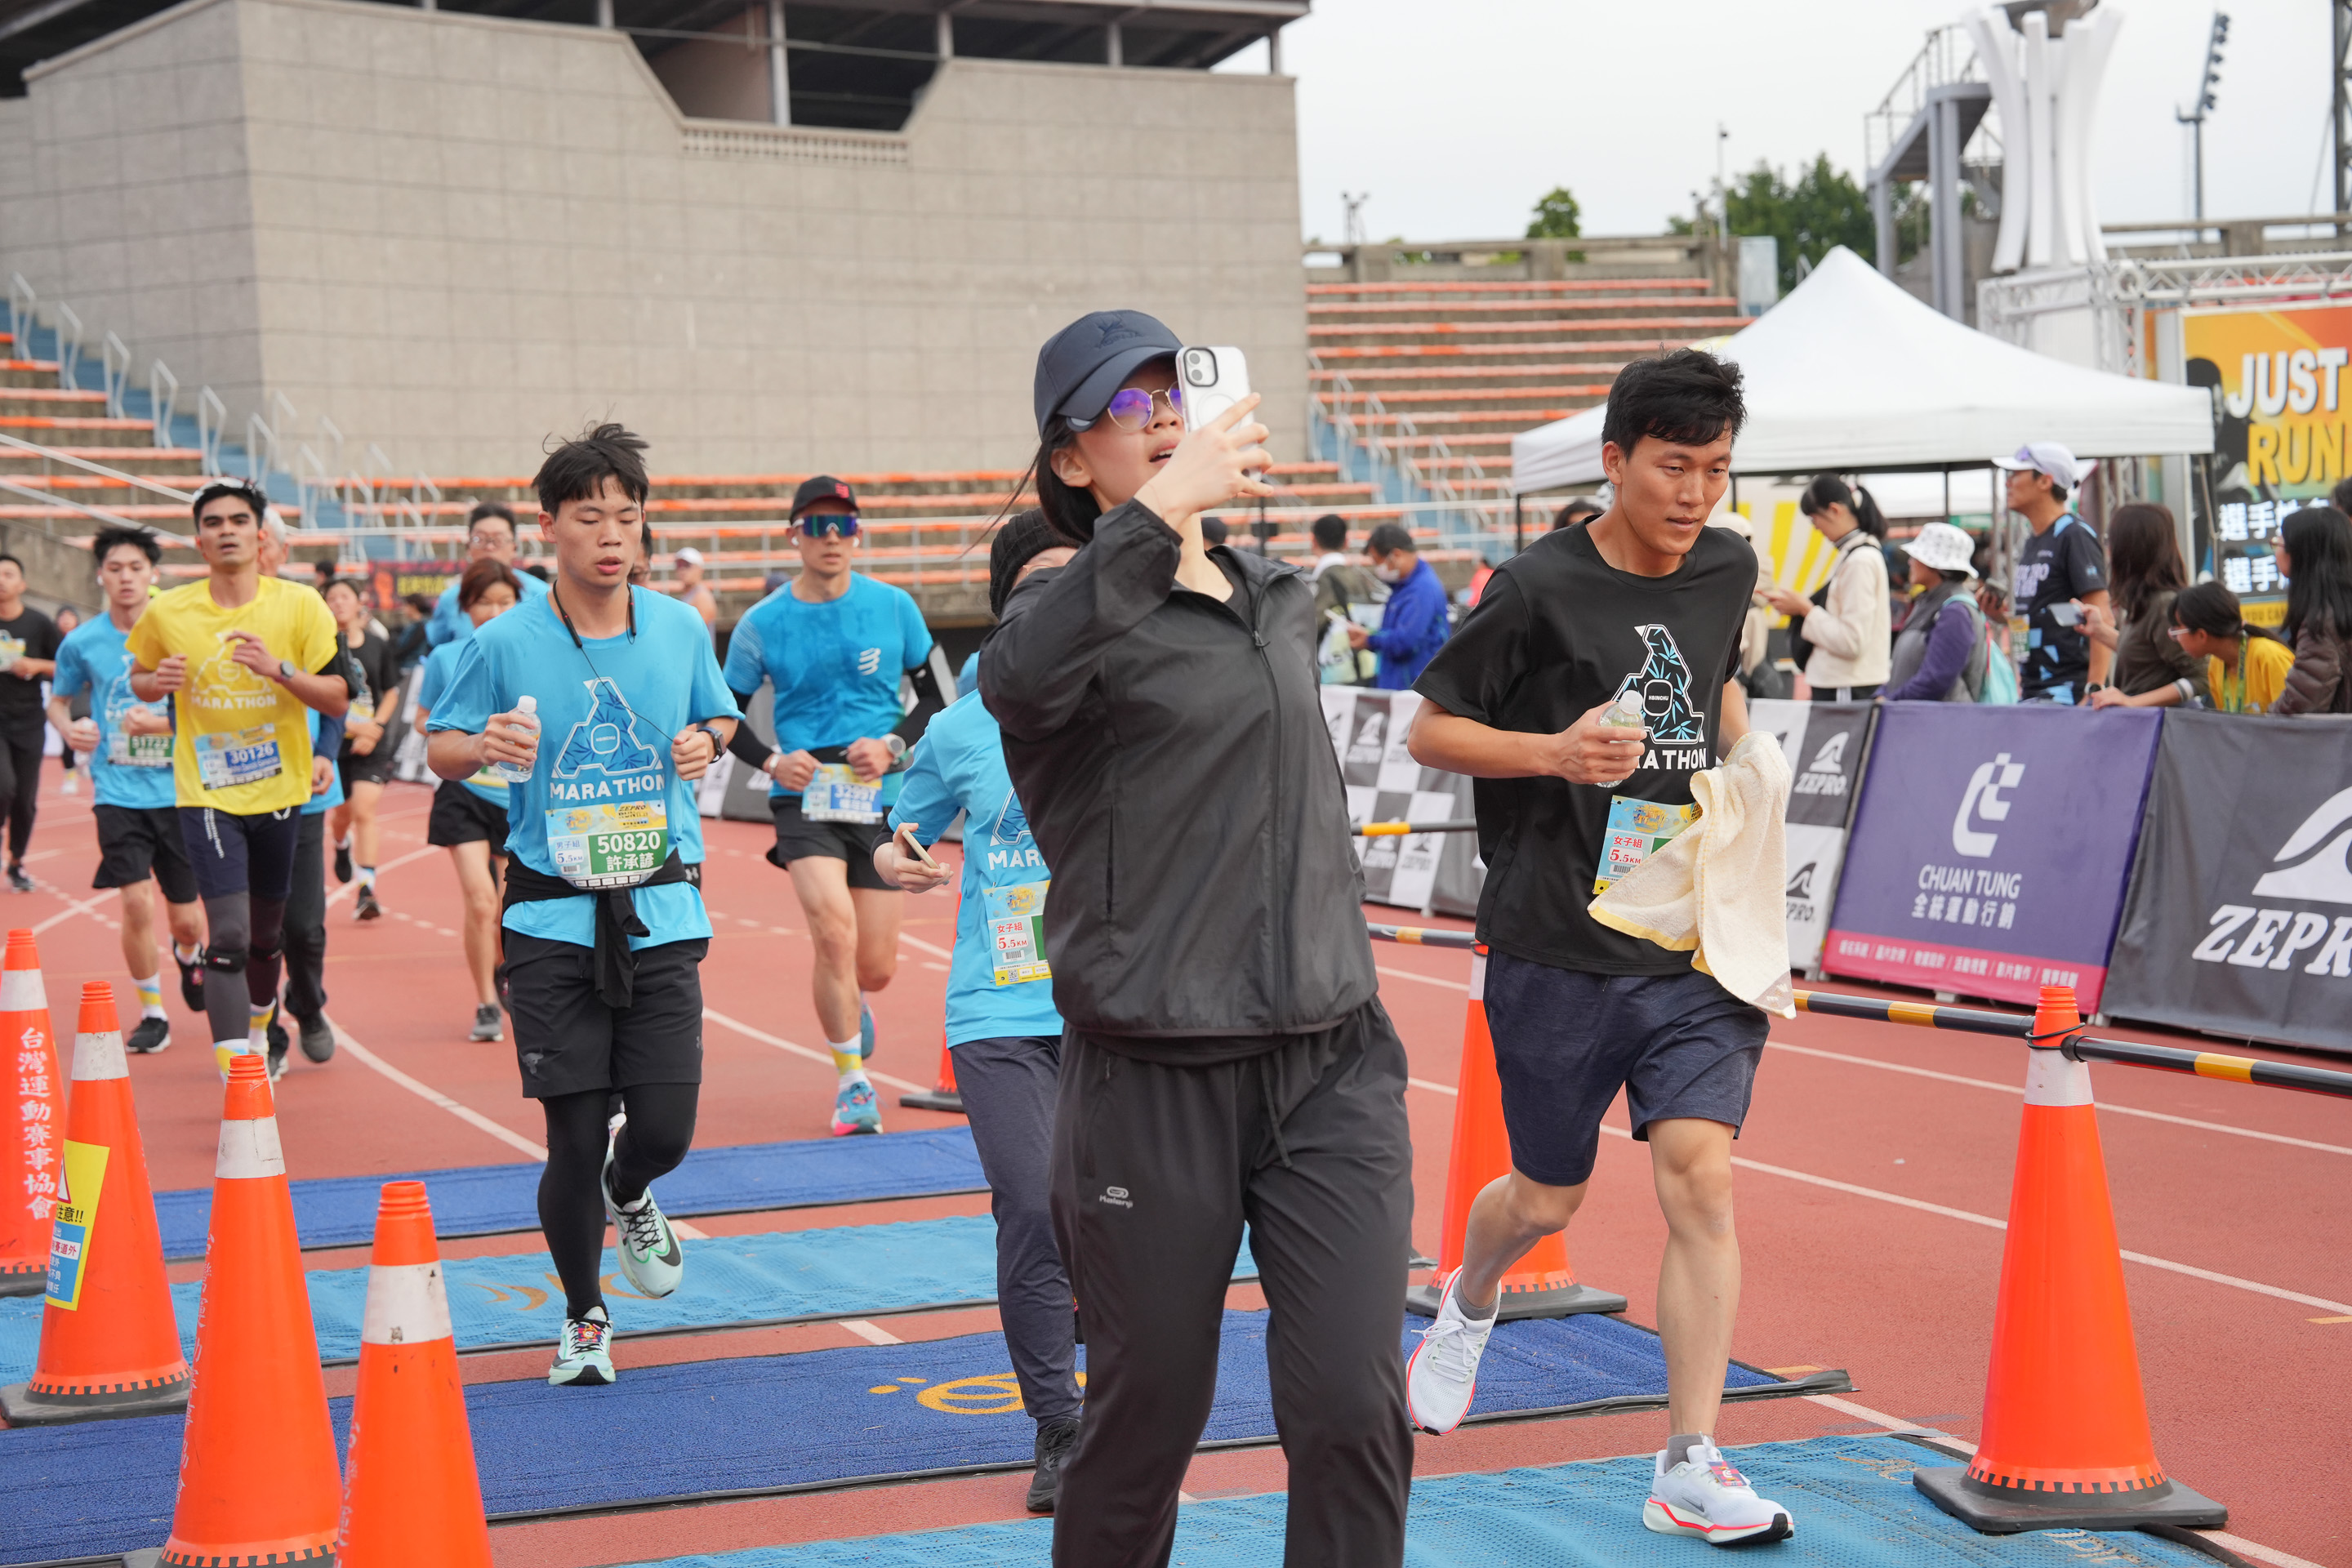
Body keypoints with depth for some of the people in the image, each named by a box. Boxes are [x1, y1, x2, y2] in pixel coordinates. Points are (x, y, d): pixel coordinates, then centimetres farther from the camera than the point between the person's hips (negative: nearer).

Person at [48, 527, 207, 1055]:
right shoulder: (82, 643, -1)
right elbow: (57, 701, 15)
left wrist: (163, 722, -17)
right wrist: (69, 729, -7)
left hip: (179, 790, 0)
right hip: (118, 790, 0)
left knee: (186, 918, 6)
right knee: (137, 902, -15)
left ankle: (189, 955, 44)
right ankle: (151, 1014, 4)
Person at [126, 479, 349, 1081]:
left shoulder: (300, 606, -6)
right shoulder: (167, 614, -4)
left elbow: (338, 698, -7)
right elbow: (139, 677, 14)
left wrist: (279, 669, -23)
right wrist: (157, 682, -10)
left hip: (280, 792, 2)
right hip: (206, 796, -2)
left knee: (267, 932, 17)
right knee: (228, 936, -15)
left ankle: (257, 1034, 44)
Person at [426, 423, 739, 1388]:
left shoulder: (682, 631, 3)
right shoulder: (504, 644, -4)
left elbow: (718, 717, 19)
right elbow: (438, 747, 5)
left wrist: (705, 743, -4)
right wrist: (484, 745, -17)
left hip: (661, 912, 2)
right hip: (552, 919, -2)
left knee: (665, 1130, -5)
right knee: (574, 1141, -2)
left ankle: (629, 1199, 34)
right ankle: (584, 1317, 23)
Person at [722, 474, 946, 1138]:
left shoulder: (894, 607, 1)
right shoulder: (762, 623, 0)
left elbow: (933, 697, 9)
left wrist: (893, 746, -8)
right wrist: (771, 762, -8)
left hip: (881, 798, 1)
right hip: (804, 796, -1)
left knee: (875, 967, 4)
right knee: (834, 930, -23)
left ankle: (852, 1008, 44)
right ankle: (852, 1082, -6)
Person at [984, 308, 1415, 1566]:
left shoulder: (1284, 600, 14)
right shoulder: (1080, 607, -6)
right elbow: (1018, 676, -33)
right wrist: (1165, 505, -37)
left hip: (1331, 1063, 4)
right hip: (1153, 1082, -4)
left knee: (1350, 1409, -5)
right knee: (1149, 1415, 6)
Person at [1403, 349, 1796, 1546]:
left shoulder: (1728, 570, 6)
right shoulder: (1538, 588, -11)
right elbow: (1427, 731, -5)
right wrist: (1555, 750, -20)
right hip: (1559, 950, -3)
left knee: (1700, 1178, -10)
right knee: (1548, 1197, 12)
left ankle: (1690, 1466, -4)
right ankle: (1467, 1303, 47)